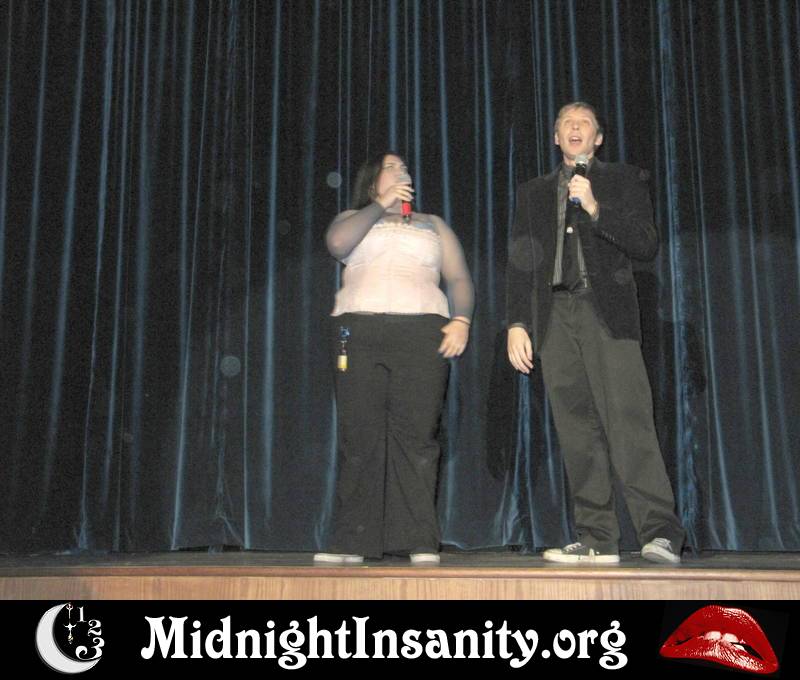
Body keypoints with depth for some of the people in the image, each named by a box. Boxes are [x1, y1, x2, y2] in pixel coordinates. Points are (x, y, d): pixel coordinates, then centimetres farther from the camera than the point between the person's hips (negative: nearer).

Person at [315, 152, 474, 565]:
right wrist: (380, 205, 1)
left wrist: (461, 320, -3)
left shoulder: (433, 225, 26)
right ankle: (351, 542, -3)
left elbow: (459, 279, 15)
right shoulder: (354, 219, 22)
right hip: (360, 332, 0)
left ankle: (421, 543, -8)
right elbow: (336, 243, -3)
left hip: (422, 332, 1)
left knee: (416, 436, -9)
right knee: (358, 437, -7)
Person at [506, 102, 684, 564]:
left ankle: (661, 533, -14)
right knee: (577, 432, 0)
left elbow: (647, 246, 1)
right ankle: (598, 540, 2)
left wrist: (595, 208, -9)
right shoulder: (534, 193, 22)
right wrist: (518, 323, 6)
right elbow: (520, 264, 17)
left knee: (628, 422, -14)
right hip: (555, 317, 3)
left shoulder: (624, 180, 13)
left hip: (607, 314, -3)